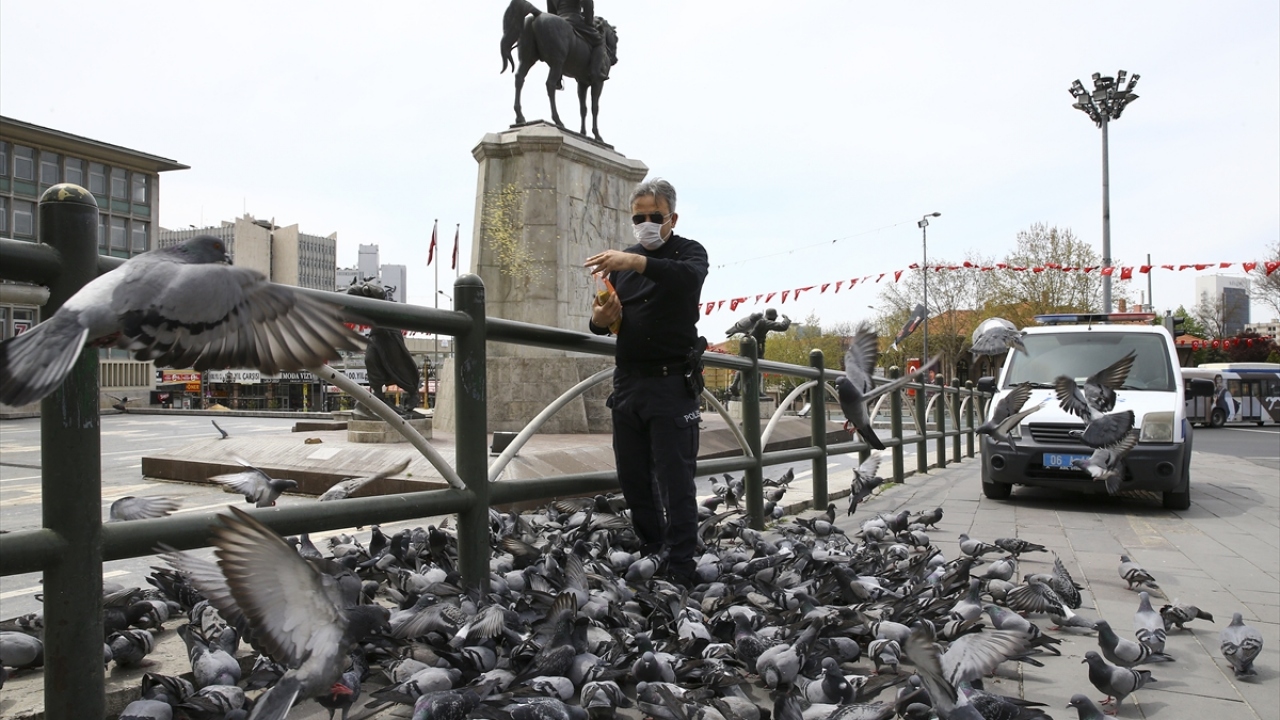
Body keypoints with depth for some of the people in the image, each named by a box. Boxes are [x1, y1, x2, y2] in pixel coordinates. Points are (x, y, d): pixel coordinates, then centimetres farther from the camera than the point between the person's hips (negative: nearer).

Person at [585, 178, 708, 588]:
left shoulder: (689, 252, 2)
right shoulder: (622, 260, 17)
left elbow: (690, 277, -24)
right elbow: (601, 325, 17)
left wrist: (637, 262, -39)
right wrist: (599, 319, -8)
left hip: (672, 384, -6)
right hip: (628, 383, 6)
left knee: (676, 481, -6)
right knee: (633, 480, 8)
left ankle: (681, 572, -2)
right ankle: (651, 558, 19)